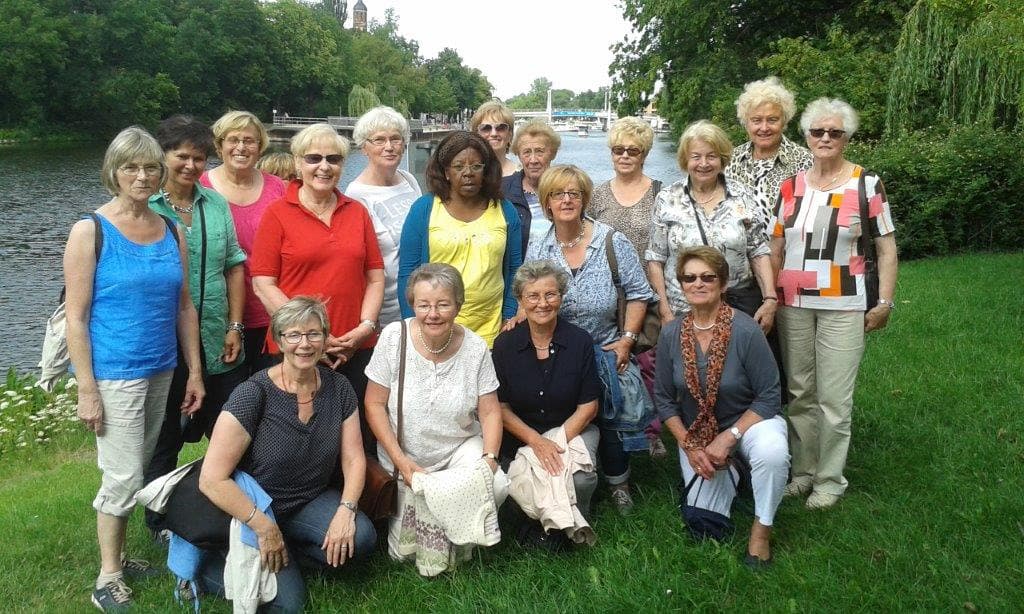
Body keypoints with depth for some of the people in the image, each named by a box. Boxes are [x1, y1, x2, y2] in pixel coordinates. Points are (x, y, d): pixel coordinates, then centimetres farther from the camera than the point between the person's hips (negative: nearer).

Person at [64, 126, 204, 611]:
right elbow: (76, 316, -9)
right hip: (113, 374, -5)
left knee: (136, 470, 13)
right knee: (124, 476, -2)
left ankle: (118, 557, 28)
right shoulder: (90, 232, -7)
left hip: (161, 371, 5)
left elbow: (184, 306, 10)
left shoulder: (171, 231, 7)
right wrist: (86, 389, -13)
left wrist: (194, 371, 9)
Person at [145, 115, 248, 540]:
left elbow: (234, 266, 9)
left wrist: (234, 327, 3)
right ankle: (161, 524, 29)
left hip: (218, 346, 4)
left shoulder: (217, 205, 7)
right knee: (163, 442, 12)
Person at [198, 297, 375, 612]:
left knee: (361, 537, -23)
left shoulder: (338, 388, -5)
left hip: (311, 503, 4)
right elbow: (212, 480, -23)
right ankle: (206, 564, 6)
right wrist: (264, 528, -22)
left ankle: (287, 553, 4)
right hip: (252, 510, -4)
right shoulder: (254, 394, -21)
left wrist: (346, 510, -19)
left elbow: (354, 459, -2)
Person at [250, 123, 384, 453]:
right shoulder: (277, 214, 1)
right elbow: (263, 285, -4)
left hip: (356, 350, 3)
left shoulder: (357, 212, 11)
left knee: (361, 439, 7)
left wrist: (365, 327, -4)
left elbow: (375, 277, 11)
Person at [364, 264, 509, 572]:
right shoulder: (394, 337, -15)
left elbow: (490, 412, -5)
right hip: (406, 458, 0)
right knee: (405, 550, -4)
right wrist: (399, 459, -17)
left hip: (461, 448, 1)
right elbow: (374, 405, -10)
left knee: (496, 486, -28)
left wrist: (489, 457, -22)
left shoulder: (475, 347, -12)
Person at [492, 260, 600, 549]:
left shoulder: (580, 341, -6)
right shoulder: (505, 344, -4)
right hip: (519, 434, 1)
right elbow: (501, 407, -2)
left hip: (572, 428, -1)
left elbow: (588, 406, -4)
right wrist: (536, 441, -16)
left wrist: (557, 442, -17)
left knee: (580, 479, -29)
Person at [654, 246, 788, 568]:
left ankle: (761, 527, -10)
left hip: (748, 420, -3)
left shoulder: (745, 330, -22)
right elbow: (663, 398, -1)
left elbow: (769, 397, -16)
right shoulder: (671, 333, -11)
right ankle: (726, 473, 33)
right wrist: (689, 447, -8)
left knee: (772, 452, -37)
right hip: (695, 430, 3)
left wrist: (728, 437, -22)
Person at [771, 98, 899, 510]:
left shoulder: (867, 184, -2)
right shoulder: (791, 186, 7)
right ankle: (803, 470, 26)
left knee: (834, 398, -1)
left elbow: (886, 248, 0)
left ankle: (830, 479, 15)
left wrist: (885, 303, -5)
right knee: (799, 393, 11)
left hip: (843, 306, -3)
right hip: (793, 305, 3)